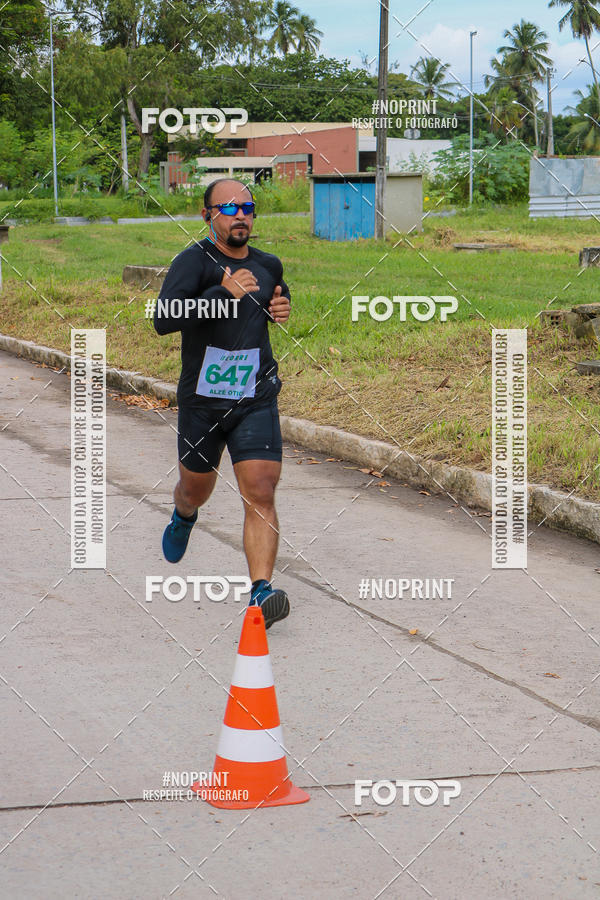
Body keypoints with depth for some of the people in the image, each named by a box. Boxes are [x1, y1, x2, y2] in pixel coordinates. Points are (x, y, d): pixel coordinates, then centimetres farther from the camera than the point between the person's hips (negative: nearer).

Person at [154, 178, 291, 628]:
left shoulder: (269, 265, 6)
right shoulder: (194, 261, -12)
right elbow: (164, 320, -27)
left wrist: (282, 308, 6)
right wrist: (223, 293, -35)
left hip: (256, 400, 2)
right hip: (201, 400, -2)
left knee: (261, 494, -14)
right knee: (197, 489, 20)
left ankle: (262, 591, -19)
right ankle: (183, 519, 56)